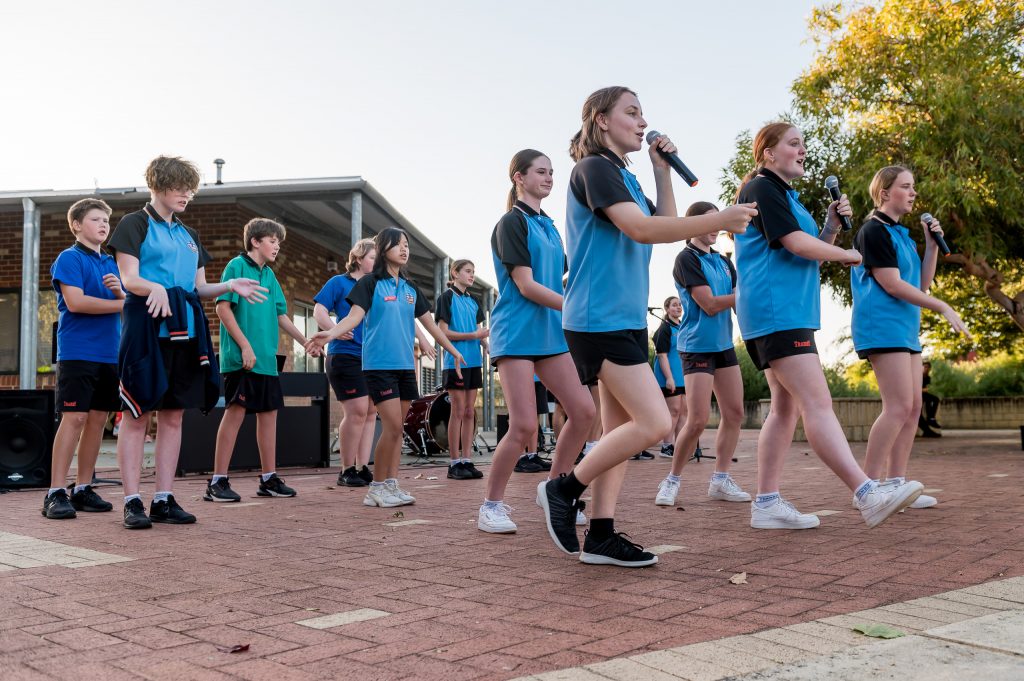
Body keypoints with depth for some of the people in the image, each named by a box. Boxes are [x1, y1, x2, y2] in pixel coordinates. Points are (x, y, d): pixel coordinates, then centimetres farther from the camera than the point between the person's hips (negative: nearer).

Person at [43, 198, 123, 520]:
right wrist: (123, 303, -10)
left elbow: (126, 303, 15)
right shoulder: (69, 258, -2)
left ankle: (83, 489, 14)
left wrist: (119, 291, -8)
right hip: (78, 352, -7)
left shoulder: (110, 263, 19)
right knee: (74, 418, -10)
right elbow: (75, 301, -15)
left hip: (109, 353, 7)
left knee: (98, 418, 6)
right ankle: (56, 492, -6)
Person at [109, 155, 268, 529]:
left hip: (184, 330, 7)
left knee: (173, 415, 6)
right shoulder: (135, 224, 2)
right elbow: (129, 279, -9)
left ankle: (164, 499, 10)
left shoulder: (189, 235, 21)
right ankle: (132, 501, -2)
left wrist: (230, 285, 0)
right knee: (136, 414, -4)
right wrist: (156, 288, -30)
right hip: (146, 326, -7)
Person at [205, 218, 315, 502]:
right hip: (240, 358, -8)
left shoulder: (269, 275, 18)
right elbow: (223, 308, -12)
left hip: (267, 358, 8)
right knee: (236, 411, -9)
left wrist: (305, 341, 16)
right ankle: (217, 481, -3)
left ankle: (269, 478, 17)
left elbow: (280, 315, 22)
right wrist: (245, 346, -17)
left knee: (269, 412, 9)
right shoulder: (237, 265, -5)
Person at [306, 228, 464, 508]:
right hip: (379, 365, -6)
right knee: (393, 426, -11)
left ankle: (391, 485, 12)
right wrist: (331, 334, -33)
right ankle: (376, 488, 0)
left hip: (405, 365, 6)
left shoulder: (410, 288, 14)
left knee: (397, 428, 6)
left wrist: (454, 351, 23)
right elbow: (355, 316, -14)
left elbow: (429, 323, 20)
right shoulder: (370, 283, -2)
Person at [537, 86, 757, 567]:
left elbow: (665, 226, 19)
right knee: (654, 423, -14)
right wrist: (721, 220, -23)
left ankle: (600, 536, 10)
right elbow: (639, 228, -21)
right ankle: (565, 489, 0)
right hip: (600, 319, -10)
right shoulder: (594, 167, -9)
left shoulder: (623, 177, 20)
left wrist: (662, 170, 11)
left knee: (622, 428, 7)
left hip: (627, 319, 10)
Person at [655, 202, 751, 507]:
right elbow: (709, 304, -16)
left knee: (734, 413, 4)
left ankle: (720, 479, 12)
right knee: (698, 420, -10)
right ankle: (672, 480, 6)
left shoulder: (723, 261, 13)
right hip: (697, 346, -8)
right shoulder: (686, 259, -9)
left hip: (724, 344, 8)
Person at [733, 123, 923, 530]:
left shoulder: (785, 195, 24)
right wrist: (847, 255, -1)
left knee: (786, 406, 7)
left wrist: (832, 225, 4)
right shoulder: (761, 189, -7)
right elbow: (797, 244, -16)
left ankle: (766, 503, 8)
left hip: (790, 312, 11)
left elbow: (814, 250, 23)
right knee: (817, 403, -17)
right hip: (775, 311, -11)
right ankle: (867, 494, -23)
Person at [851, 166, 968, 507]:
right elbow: (892, 284, -16)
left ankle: (895, 483, 11)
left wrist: (932, 245, 6)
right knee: (899, 406, -15)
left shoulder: (903, 235, 19)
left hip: (906, 329, 10)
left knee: (913, 407, 7)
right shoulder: (874, 231, -9)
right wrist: (943, 308, -13)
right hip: (882, 326, -10)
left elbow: (922, 283, 18)